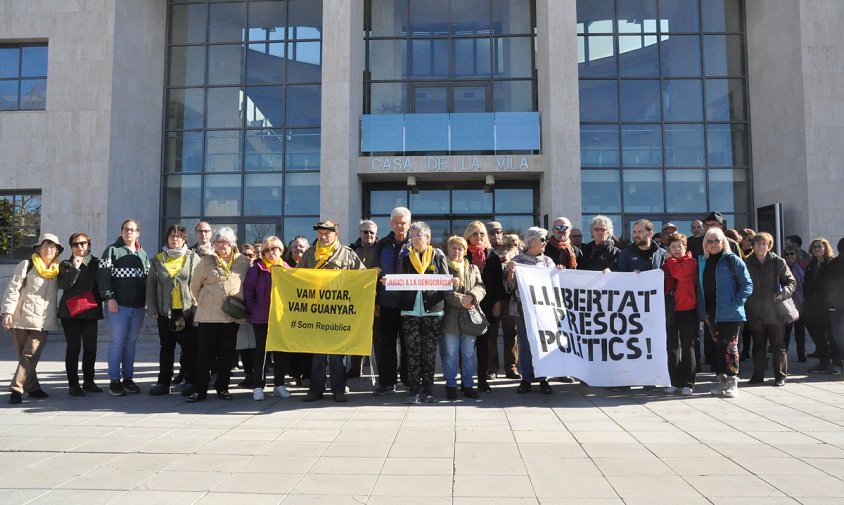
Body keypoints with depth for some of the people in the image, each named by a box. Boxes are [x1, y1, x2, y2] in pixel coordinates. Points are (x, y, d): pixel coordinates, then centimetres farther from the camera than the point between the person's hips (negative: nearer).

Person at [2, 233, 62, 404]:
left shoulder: (57, 269, 12)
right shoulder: (27, 265, -1)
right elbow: (13, 289, -5)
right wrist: (8, 311, -12)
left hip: (43, 321, 3)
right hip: (22, 317, -3)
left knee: (31, 355, -6)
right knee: (24, 355, 3)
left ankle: (17, 389, -3)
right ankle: (33, 388, 7)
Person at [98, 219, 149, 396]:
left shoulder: (143, 254, 15)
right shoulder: (112, 250, -1)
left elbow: (148, 278, 17)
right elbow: (103, 275, -8)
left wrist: (147, 299, 8)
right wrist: (110, 297, -15)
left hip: (138, 306, 5)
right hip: (118, 305, -5)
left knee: (131, 342, 10)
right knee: (117, 342, -2)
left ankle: (128, 378, 18)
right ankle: (114, 380, 6)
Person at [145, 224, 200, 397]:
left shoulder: (193, 258, 1)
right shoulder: (158, 260, 8)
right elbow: (150, 285, 9)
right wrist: (152, 310, 1)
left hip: (188, 312, -3)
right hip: (165, 312, 3)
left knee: (189, 347, 2)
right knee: (166, 348, 12)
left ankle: (191, 382, 13)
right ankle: (163, 383, 20)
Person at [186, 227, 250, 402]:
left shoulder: (244, 262, 6)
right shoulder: (206, 261, 4)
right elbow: (195, 286, 13)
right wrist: (203, 303, 11)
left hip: (232, 315, 1)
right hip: (208, 315, -1)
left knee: (227, 353, 7)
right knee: (204, 353, 0)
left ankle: (222, 387, 18)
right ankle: (199, 389, 7)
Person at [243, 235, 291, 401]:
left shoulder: (286, 268, 6)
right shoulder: (257, 268, -1)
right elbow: (248, 290, -4)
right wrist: (253, 310, -8)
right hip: (261, 318, -2)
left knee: (281, 352, 8)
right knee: (260, 352, 3)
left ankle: (279, 385, 19)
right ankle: (258, 386, 8)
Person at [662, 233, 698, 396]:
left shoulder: (691, 262, -1)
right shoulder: (667, 264, 14)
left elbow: (679, 272, -20)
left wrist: (670, 260, -5)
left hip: (687, 310, -5)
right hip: (671, 310, 5)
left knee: (687, 347, 0)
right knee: (673, 347, 8)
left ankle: (688, 383, 6)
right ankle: (675, 382, 15)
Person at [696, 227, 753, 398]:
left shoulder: (732, 259, -4)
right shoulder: (702, 261, 12)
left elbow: (747, 284, -5)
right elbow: (700, 286, 15)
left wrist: (736, 302, -15)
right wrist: (702, 309, 5)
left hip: (730, 313, -5)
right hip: (710, 313, 5)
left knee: (730, 347, -4)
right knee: (717, 346, 10)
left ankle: (732, 382, 3)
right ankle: (721, 379, 18)